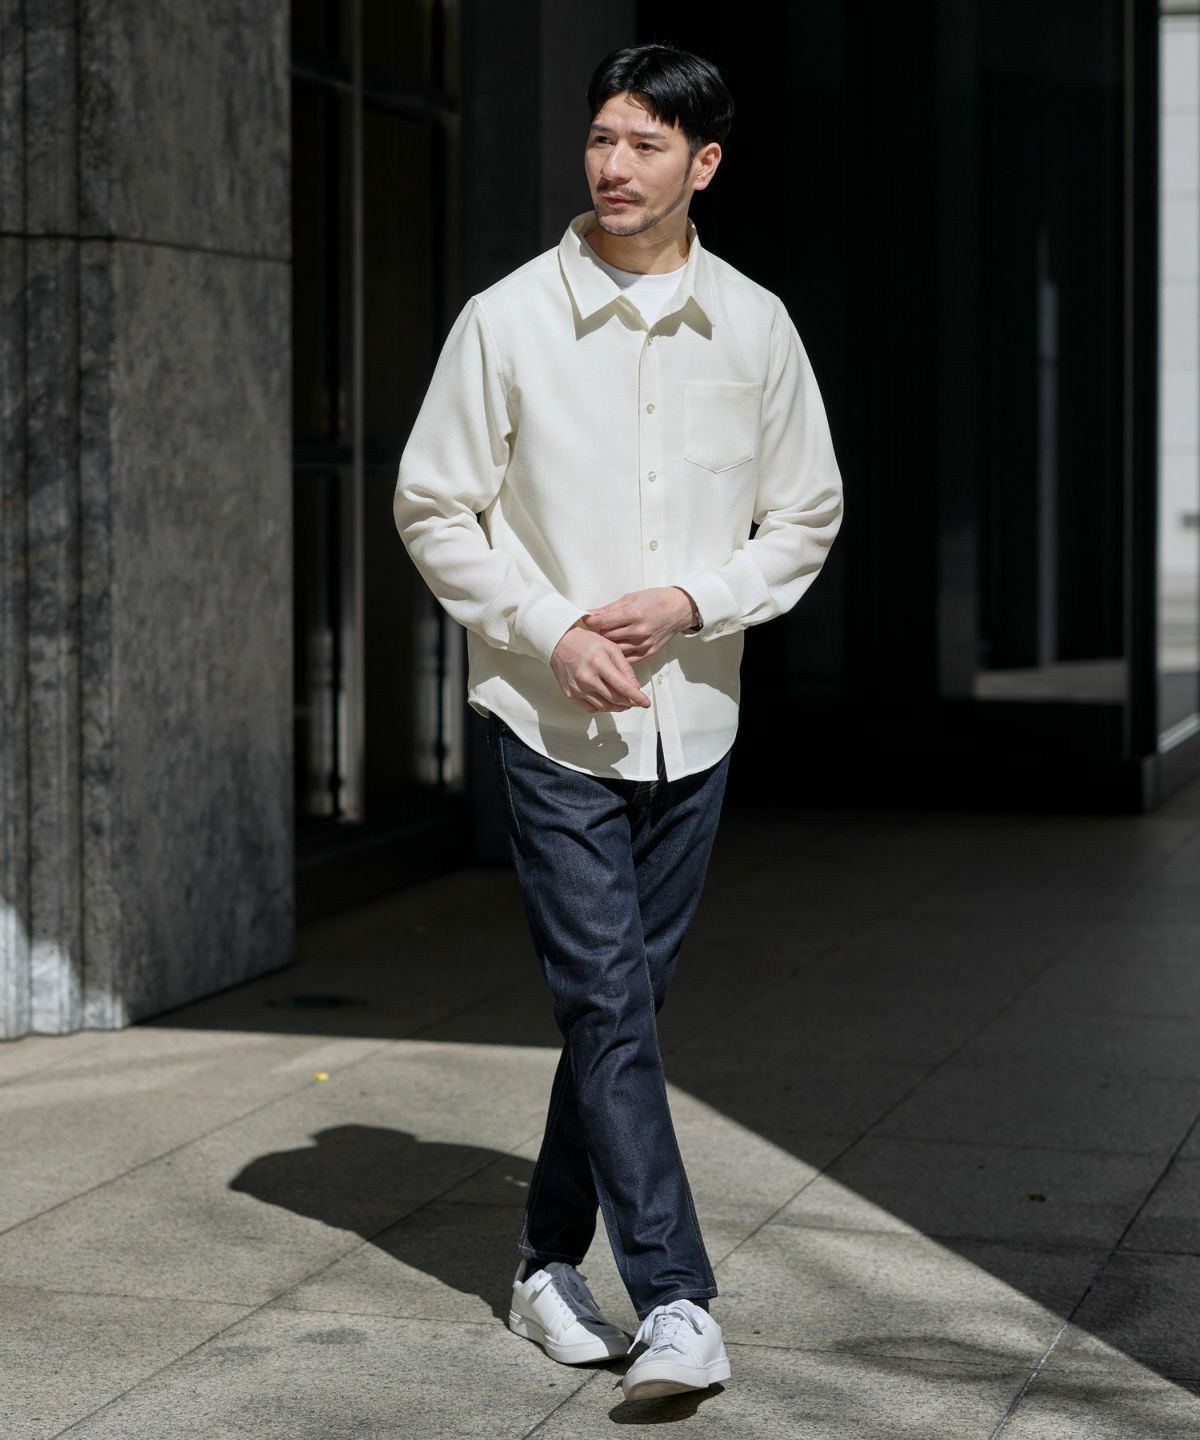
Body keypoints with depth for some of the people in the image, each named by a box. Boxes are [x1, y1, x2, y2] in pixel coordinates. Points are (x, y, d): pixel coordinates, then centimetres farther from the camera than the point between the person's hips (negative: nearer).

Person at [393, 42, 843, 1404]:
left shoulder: (754, 326, 3)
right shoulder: (507, 320, -5)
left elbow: (806, 518, 9)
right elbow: (434, 510, -1)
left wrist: (689, 601, -8)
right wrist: (552, 632, -12)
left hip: (691, 720, 3)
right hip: (549, 721, -3)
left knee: (624, 1002, 11)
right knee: (607, 1004, -9)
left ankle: (551, 1262, 27)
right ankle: (676, 1302, -8)